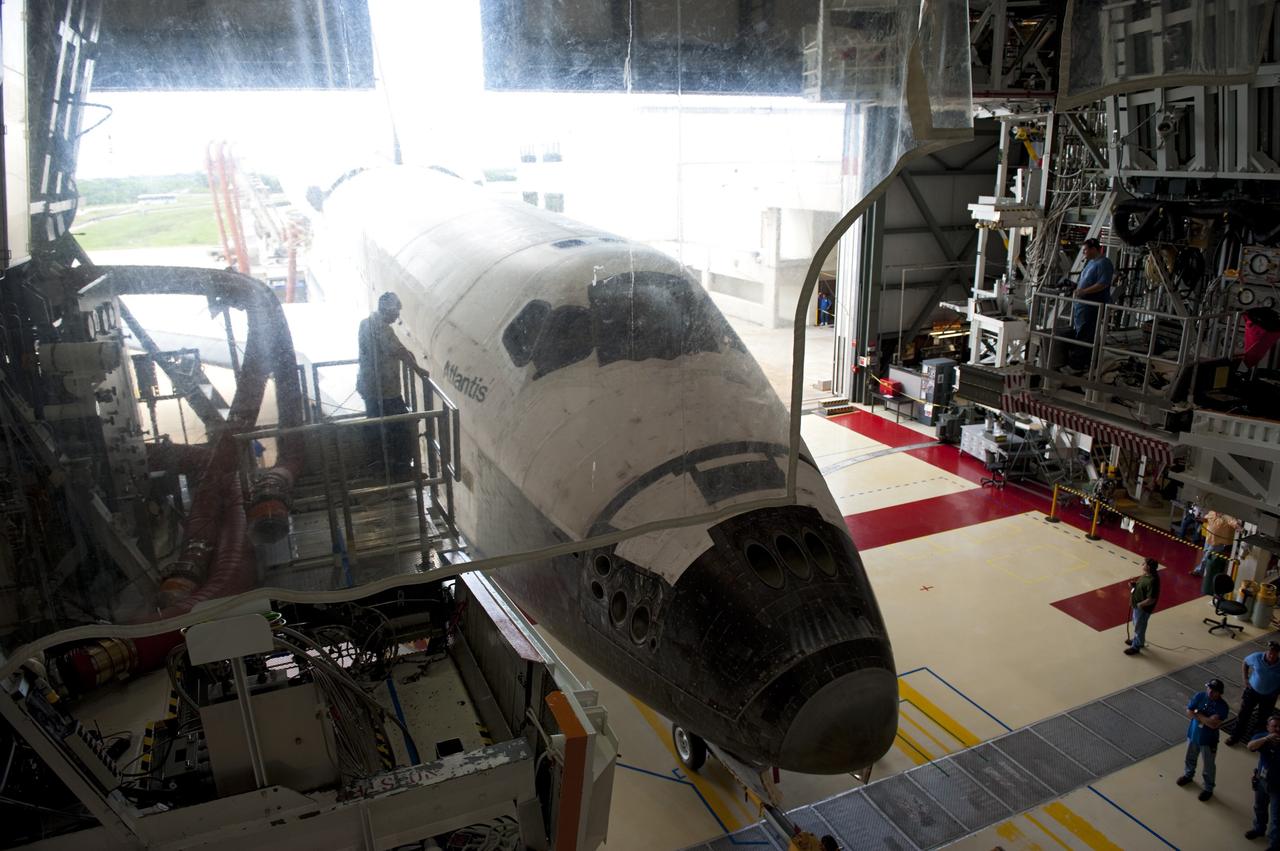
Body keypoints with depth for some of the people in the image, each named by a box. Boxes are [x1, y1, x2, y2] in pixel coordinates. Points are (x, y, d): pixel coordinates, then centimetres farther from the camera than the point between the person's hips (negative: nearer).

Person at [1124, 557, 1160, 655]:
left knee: (1139, 627, 11)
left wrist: (1139, 605, -22)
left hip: (1143, 608, -9)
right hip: (1137, 605, 9)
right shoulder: (1146, 575, -5)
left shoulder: (1152, 581, -34)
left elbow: (1151, 599, -31)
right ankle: (1138, 640, 50)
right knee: (1137, 624, 29)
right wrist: (1134, 584, -4)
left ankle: (1136, 647, 30)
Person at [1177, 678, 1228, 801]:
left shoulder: (1222, 706, -25)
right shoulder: (1200, 696, -13)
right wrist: (1205, 718, -24)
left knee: (1209, 766, 15)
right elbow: (1189, 712, -12)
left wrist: (1198, 714, -21)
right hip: (1193, 734, 4)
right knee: (1190, 758, 27)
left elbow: (1213, 724, -31)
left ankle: (1208, 788, 36)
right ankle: (1188, 775, 53)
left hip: (1208, 740, -4)